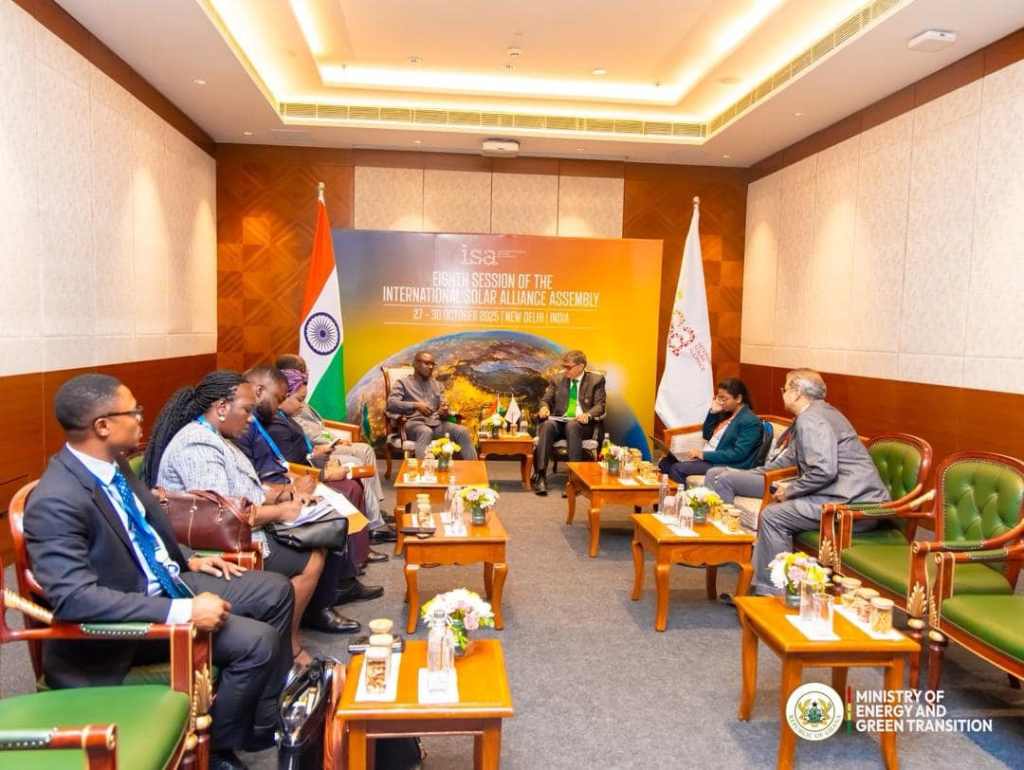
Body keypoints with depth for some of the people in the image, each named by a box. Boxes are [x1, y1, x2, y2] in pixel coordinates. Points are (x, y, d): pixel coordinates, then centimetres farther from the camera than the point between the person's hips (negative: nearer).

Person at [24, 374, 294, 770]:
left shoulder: (114, 465, 0)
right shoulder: (57, 502, -27)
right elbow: (73, 598, -34)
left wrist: (189, 560, 8)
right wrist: (183, 612, -36)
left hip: (168, 582, 9)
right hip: (129, 617, -9)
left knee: (276, 591, 8)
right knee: (256, 641, -21)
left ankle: (267, 718, 19)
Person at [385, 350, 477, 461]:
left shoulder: (437, 385, 23)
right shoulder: (403, 383, 9)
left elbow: (443, 411, 16)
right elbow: (391, 404, -7)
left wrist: (445, 412, -11)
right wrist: (415, 405, -20)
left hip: (436, 423, 5)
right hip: (415, 423, -4)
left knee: (463, 431, -22)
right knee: (426, 432, -40)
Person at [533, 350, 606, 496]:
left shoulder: (596, 380, 7)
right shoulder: (557, 379, 16)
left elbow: (600, 405, 0)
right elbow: (546, 399, 16)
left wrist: (588, 414, -22)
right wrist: (544, 407, -9)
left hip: (581, 424, -2)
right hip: (559, 422, 3)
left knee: (572, 426, -38)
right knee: (547, 425, -33)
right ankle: (540, 475, -35)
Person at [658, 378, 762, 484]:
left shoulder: (750, 422, -13)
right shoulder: (726, 413, 14)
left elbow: (738, 454, -22)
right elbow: (707, 435, 18)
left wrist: (704, 455, -23)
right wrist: (713, 412, 4)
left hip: (726, 466, -9)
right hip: (707, 458, 9)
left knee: (678, 468, -25)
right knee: (665, 463, -3)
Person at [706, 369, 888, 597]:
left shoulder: (810, 418, -13)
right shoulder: (817, 413, 20)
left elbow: (824, 470, -26)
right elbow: (790, 458, 29)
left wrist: (790, 490, -10)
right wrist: (748, 475, 28)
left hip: (854, 503, -11)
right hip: (848, 495, 11)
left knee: (774, 516, -14)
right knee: (773, 510, 12)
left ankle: (771, 594, -5)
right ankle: (759, 586, 15)